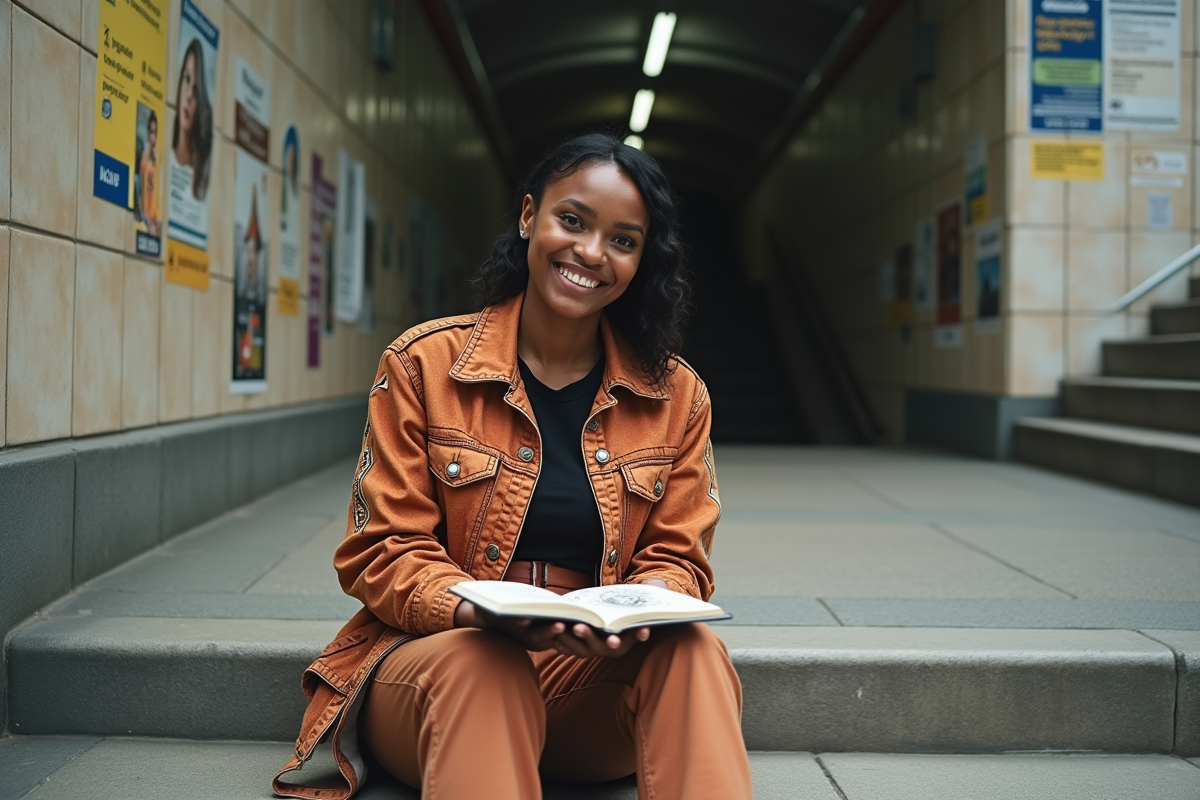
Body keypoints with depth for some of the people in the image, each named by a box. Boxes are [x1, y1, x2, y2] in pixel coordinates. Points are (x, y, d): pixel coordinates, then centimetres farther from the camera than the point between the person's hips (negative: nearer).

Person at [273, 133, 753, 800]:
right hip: (434, 650, -2)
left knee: (691, 649, -29)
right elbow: (382, 551, -4)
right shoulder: (424, 365, -2)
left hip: (594, 675, 3)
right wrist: (479, 611, -25)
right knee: (479, 666, -36)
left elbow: (677, 558, 6)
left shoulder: (676, 395, 5)